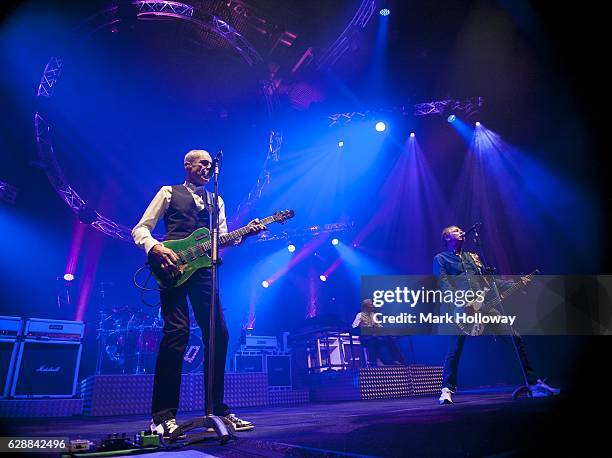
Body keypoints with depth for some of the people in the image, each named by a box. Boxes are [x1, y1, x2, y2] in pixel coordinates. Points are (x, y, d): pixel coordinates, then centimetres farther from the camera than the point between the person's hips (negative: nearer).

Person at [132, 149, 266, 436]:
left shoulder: (216, 201, 24)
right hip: (173, 268, -4)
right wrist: (157, 249, -14)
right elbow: (140, 229, 6)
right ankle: (163, 416, -8)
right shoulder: (169, 193, 12)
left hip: (203, 269, 4)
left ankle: (218, 409, 10)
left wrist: (246, 232, -4)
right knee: (177, 332, -15)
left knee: (218, 334, -2)